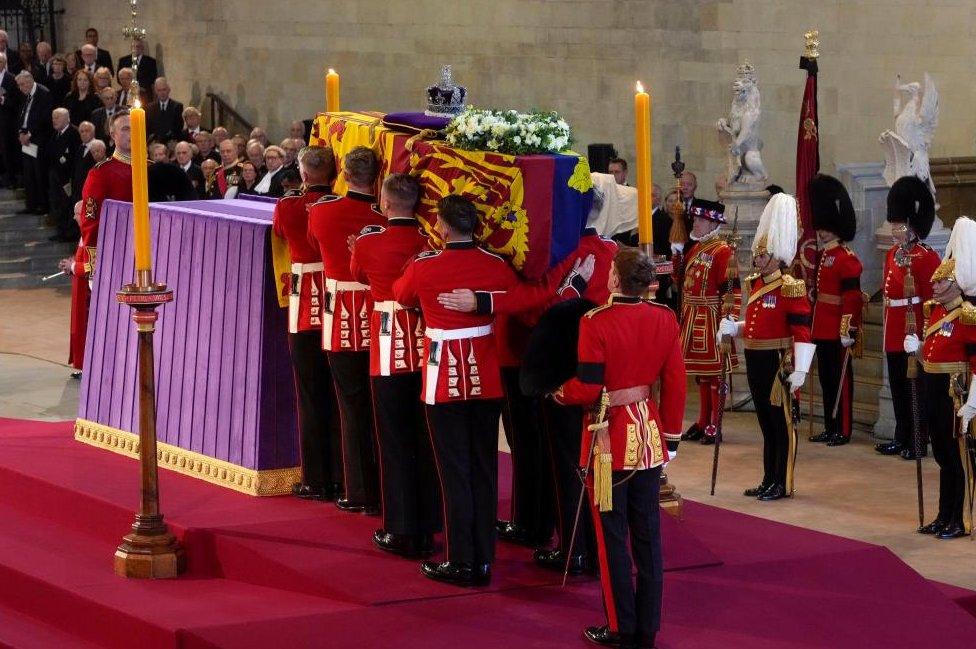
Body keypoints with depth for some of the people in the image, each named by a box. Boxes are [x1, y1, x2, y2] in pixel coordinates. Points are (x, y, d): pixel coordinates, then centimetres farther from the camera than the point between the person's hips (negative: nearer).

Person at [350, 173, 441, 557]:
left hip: (389, 350, -3)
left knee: (394, 443, 5)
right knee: (426, 440, 11)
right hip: (428, 349, 3)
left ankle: (401, 532, 7)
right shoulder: (432, 241, -3)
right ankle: (427, 529, 17)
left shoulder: (368, 242, -9)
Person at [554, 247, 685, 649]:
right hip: (649, 438, 5)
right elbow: (675, 383, 3)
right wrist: (670, 436, 12)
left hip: (609, 436, -5)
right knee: (647, 533, 11)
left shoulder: (596, 322, -17)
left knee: (613, 536, 5)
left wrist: (561, 393, 4)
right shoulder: (664, 319, -2)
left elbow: (588, 389, -17)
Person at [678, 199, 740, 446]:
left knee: (714, 372, -1)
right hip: (693, 319, 8)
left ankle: (715, 425, 4)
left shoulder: (723, 251, -13)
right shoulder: (695, 248, 11)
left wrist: (727, 321, -22)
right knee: (700, 372, 14)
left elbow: (732, 289, -18)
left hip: (711, 320, -8)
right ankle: (703, 422, 22)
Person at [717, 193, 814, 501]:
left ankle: (783, 484, 6)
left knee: (782, 422, 0)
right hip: (755, 361, 8)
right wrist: (731, 326, 5)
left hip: (778, 363, -8)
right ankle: (769, 481, 21)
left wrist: (800, 370, -23)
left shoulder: (790, 289, -14)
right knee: (765, 422, 14)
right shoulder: (755, 284, 12)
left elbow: (803, 332, -18)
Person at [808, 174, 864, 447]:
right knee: (826, 378, 13)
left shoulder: (847, 259, -13)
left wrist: (848, 329, -23)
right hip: (822, 329, 9)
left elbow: (852, 297, -18)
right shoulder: (822, 256, 14)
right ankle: (830, 428, 20)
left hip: (838, 331, -9)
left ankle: (843, 430, 4)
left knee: (840, 379, -2)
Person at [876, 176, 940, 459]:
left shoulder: (927, 258, -12)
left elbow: (932, 299, -14)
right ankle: (902, 438, 23)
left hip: (915, 331, -8)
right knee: (898, 388, 14)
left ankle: (918, 443, 6)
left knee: (916, 388, -1)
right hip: (894, 335, 8)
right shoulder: (892, 255, 12)